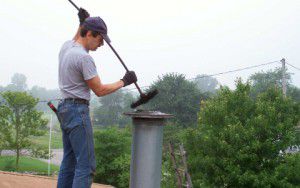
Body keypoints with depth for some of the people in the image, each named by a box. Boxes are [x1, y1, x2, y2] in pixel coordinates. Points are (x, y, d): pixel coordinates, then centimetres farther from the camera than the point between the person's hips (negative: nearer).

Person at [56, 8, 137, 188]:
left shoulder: (66, 46, 7)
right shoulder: (84, 57, -19)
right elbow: (99, 90, -14)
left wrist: (83, 22, 24)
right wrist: (124, 82, -2)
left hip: (65, 108, 10)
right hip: (78, 110, -10)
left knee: (69, 160, 15)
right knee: (86, 164, -7)